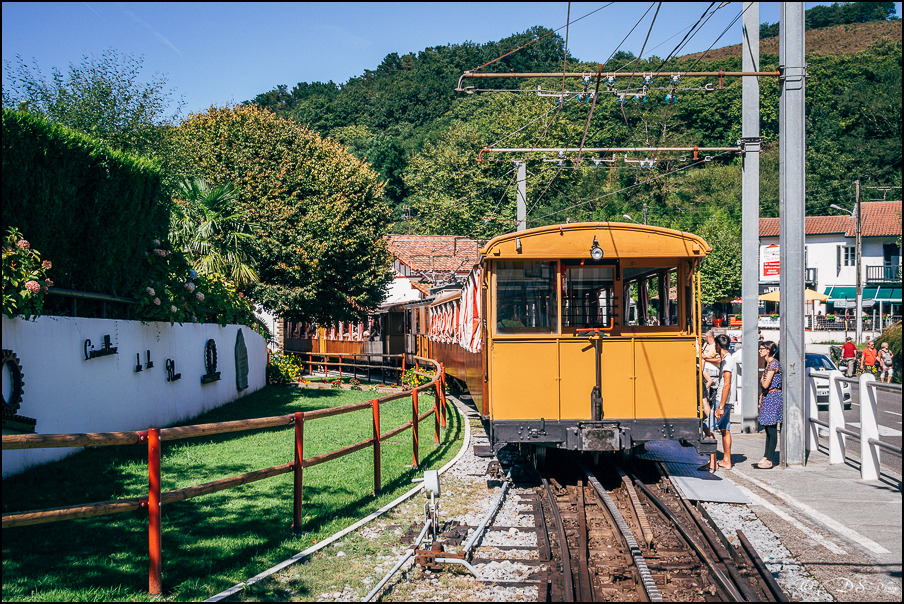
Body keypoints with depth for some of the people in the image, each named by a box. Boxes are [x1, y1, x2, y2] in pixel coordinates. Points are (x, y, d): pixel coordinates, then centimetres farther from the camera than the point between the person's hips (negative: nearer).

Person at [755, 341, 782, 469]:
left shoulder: (773, 363, -15)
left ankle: (770, 460, -3)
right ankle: (766, 457, 16)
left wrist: (761, 380, 0)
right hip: (768, 397, 10)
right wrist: (762, 399, 17)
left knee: (772, 429, -6)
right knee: (768, 429, 11)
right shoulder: (768, 363, 15)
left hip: (773, 397, -10)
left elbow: (766, 384, -20)